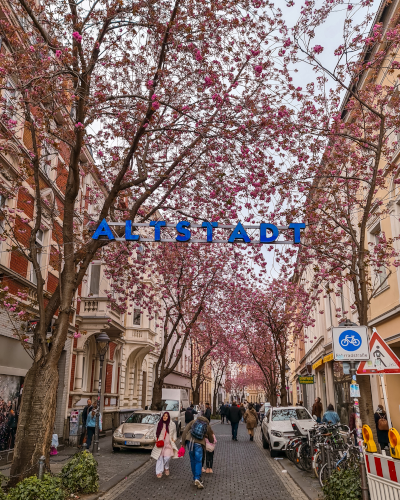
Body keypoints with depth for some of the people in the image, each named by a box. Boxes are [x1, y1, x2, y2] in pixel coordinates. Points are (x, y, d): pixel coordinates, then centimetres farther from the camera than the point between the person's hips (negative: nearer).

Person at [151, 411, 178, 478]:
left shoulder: (172, 424, 1)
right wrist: (156, 439, 3)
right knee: (160, 457, -2)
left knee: (167, 457, -9)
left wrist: (174, 439, 4)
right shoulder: (159, 424, 3)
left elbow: (174, 433, 14)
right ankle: (159, 472, 9)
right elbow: (156, 433, 14)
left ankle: (166, 468, 21)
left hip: (168, 443, -1)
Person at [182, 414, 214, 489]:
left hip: (189, 441, 2)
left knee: (192, 460, 15)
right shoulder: (208, 426, 18)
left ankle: (195, 478, 22)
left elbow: (185, 430, 9)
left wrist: (183, 442, 9)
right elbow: (211, 439, 29)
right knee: (198, 461, 3)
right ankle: (197, 478, -14)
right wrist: (212, 442, 54)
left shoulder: (194, 421, 19)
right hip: (199, 443, -2)